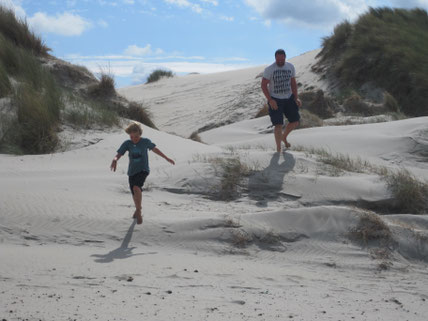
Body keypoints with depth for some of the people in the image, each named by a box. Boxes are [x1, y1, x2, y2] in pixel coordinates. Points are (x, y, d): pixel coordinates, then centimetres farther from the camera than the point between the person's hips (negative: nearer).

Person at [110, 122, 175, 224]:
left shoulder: (146, 142, -7)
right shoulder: (127, 144, -5)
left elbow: (155, 149, 11)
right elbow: (118, 155, -10)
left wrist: (167, 158, 20)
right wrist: (115, 160, -35)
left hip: (143, 170, -3)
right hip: (132, 172, 3)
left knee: (136, 187, -29)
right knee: (135, 194, 14)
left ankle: (138, 211, -13)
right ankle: (138, 210, 45)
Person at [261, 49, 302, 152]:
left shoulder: (290, 67, 2)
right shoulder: (269, 69, -12)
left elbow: (293, 83, 10)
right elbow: (263, 85, -11)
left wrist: (296, 98, 0)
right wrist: (270, 100, -19)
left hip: (289, 98, 5)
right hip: (275, 100, -5)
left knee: (295, 121, 5)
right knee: (278, 124, -9)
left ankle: (284, 136, 32)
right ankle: (278, 149, 2)